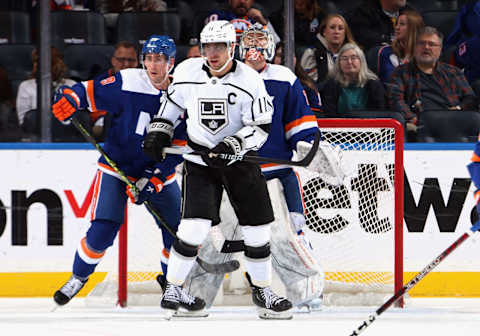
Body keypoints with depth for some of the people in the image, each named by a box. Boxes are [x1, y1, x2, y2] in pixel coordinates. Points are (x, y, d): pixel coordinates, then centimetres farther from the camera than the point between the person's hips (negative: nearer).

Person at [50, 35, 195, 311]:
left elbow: (178, 150, -7)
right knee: (103, 231, -13)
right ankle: (79, 277, 13)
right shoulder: (127, 83, -12)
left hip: (160, 174, 3)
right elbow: (92, 91, -6)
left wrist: (154, 179, -16)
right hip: (117, 168, -3)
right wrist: (70, 97, -29)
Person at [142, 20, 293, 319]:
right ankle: (174, 286, 0)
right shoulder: (187, 72, -5)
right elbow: (172, 103, 15)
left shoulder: (249, 79, -13)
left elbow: (261, 127, -14)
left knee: (257, 227, 2)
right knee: (195, 225, -15)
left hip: (240, 157, 0)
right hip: (200, 158, 0)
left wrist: (231, 146, -26)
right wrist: (159, 132, 5)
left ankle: (262, 288, 20)